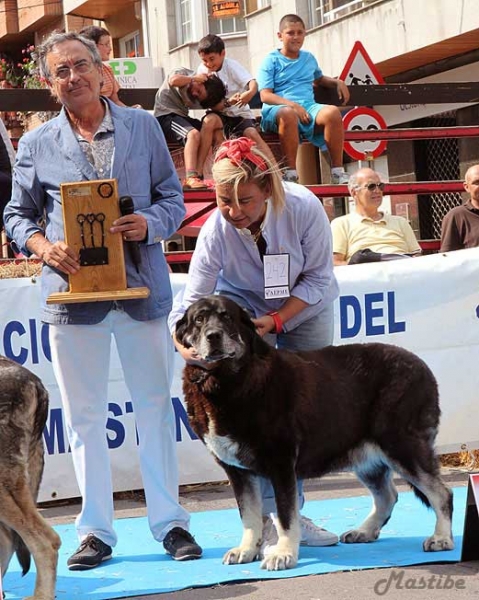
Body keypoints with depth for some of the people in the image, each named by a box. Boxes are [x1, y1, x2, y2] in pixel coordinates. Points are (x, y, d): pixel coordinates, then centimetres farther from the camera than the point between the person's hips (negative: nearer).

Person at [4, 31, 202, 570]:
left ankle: (169, 521, 16)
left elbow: (173, 198, 8)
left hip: (141, 287, 0)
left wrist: (149, 224, -13)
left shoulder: (142, 127, 7)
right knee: (84, 415, 5)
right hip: (71, 292, 0)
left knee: (155, 405, 6)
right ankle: (95, 530, 12)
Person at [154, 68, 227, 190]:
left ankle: (198, 174, -25)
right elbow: (173, 80, -30)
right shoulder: (183, 73, -8)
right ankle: (191, 178, -45)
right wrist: (195, 78, -17)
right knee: (193, 134, -30)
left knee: (209, 123, -19)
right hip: (164, 115, -6)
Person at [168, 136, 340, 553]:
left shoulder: (304, 208, -31)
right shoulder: (216, 231, -31)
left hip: (305, 307, 1)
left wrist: (275, 320, -29)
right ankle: (266, 515, -13)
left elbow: (319, 280, -18)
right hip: (243, 307, -1)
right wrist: (185, 343, -51)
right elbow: (189, 303, -30)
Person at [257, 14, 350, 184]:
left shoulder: (309, 58, 23)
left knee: (332, 112, -29)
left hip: (308, 107, 4)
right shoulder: (271, 61, 6)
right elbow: (265, 95, -4)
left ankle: (337, 171, -25)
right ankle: (290, 173, -37)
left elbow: (319, 79, 43)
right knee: (288, 114, -42)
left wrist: (338, 83, 21)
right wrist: (292, 105, -19)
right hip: (279, 109, -4)